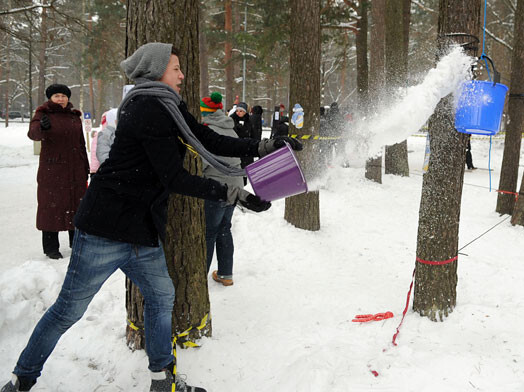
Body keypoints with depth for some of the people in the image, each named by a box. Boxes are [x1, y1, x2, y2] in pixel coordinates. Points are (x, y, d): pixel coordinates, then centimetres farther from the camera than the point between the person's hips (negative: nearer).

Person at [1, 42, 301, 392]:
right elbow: (174, 178, -20)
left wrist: (266, 147, 6)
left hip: (142, 233, 10)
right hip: (107, 230, -10)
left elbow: (212, 142, 11)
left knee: (162, 296, 15)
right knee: (70, 309, 3)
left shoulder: (166, 108, 12)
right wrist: (234, 194, -18)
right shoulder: (149, 110, -17)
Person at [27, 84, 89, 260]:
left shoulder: (75, 116, 13)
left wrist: (85, 167, 16)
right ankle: (51, 247, 7)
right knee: (51, 205, -2)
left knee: (77, 204, 9)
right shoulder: (43, 115, -2)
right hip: (52, 168, -4)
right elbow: (32, 133, -22)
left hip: (75, 169, 5)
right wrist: (42, 127, -45)